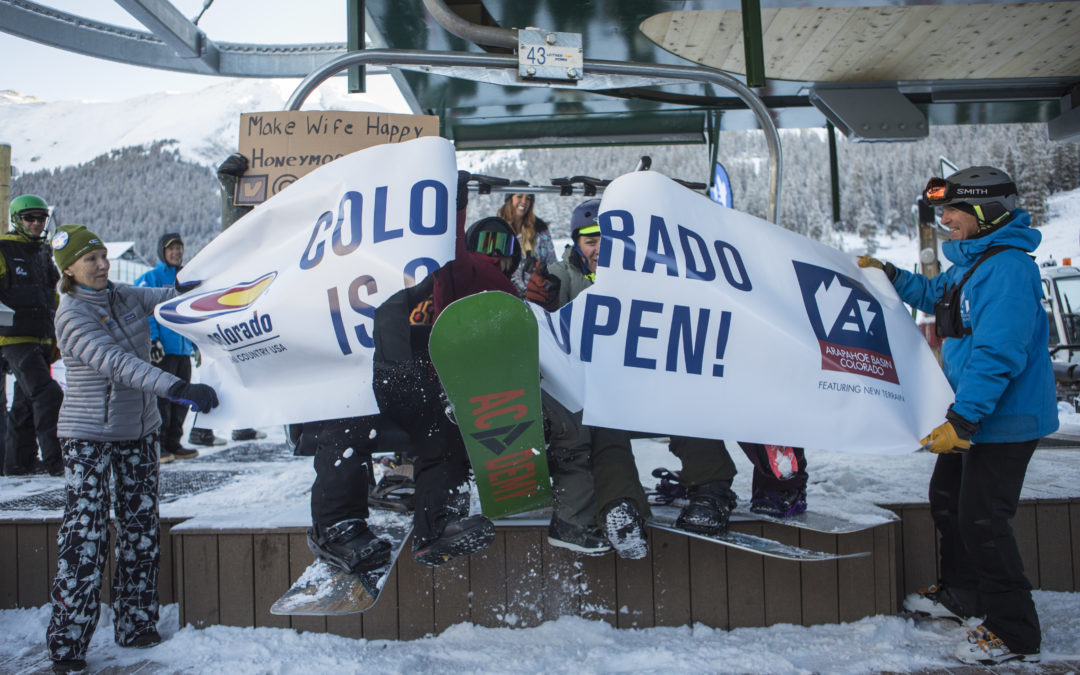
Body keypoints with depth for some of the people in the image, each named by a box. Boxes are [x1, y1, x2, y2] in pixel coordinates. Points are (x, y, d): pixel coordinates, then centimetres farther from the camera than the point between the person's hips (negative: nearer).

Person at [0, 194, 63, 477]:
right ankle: (55, 461, -14)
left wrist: (57, 340, 23)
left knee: (26, 402, 12)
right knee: (47, 395, -17)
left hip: (42, 340, 8)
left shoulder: (44, 254, 19)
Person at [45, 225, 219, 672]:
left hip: (139, 431, 7)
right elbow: (116, 362, -30)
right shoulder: (72, 315, -16)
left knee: (141, 529, 9)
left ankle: (135, 626, 22)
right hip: (90, 436, -6)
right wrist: (177, 388, -41)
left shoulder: (125, 297, 4)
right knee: (86, 535, -7)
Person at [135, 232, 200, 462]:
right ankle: (157, 446, 0)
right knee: (161, 396, -7)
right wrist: (151, 340, -17)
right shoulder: (149, 279, -1)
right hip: (161, 349, -6)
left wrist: (196, 343, 21)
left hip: (183, 350, 7)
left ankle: (173, 444, 18)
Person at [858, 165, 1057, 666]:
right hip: (972, 414, 10)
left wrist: (962, 418, -31)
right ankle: (961, 593, 40)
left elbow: (998, 356, -29)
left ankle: (1016, 634, 9)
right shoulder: (971, 261, 9)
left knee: (981, 520, -5)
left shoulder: (1007, 268, -23)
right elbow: (935, 295, 30)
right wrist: (888, 276, 19)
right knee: (947, 501, 20)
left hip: (1004, 421, -10)